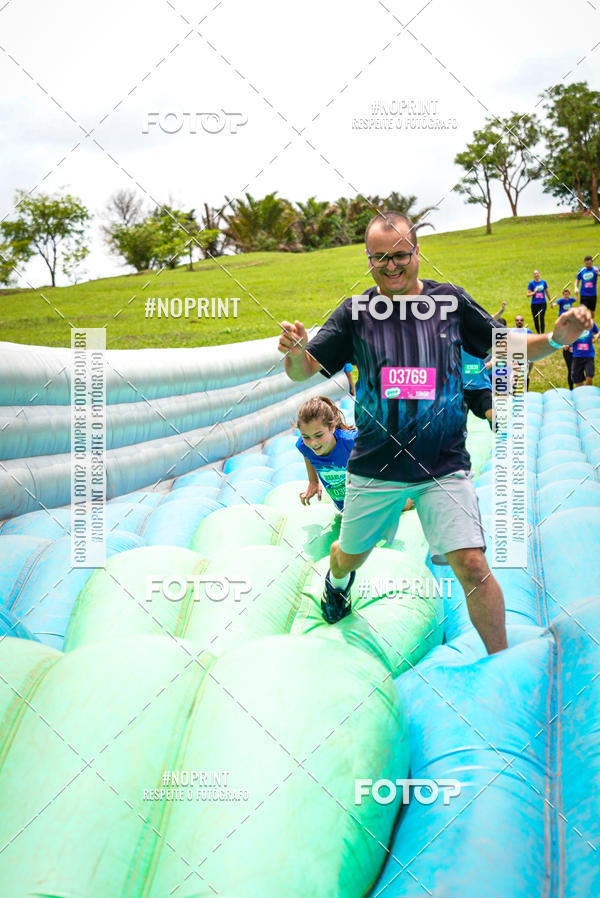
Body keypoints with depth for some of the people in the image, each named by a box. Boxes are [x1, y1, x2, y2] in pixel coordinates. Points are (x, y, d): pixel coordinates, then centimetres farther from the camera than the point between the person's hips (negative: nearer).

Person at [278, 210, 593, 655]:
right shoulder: (354, 313, -2)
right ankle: (338, 580, 58)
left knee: (472, 565, -14)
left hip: (445, 466, -1)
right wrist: (296, 352, -29)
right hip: (374, 468, 1)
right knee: (351, 556, 19)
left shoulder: (451, 301, -1)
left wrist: (555, 339, -11)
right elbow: (303, 370, -5)